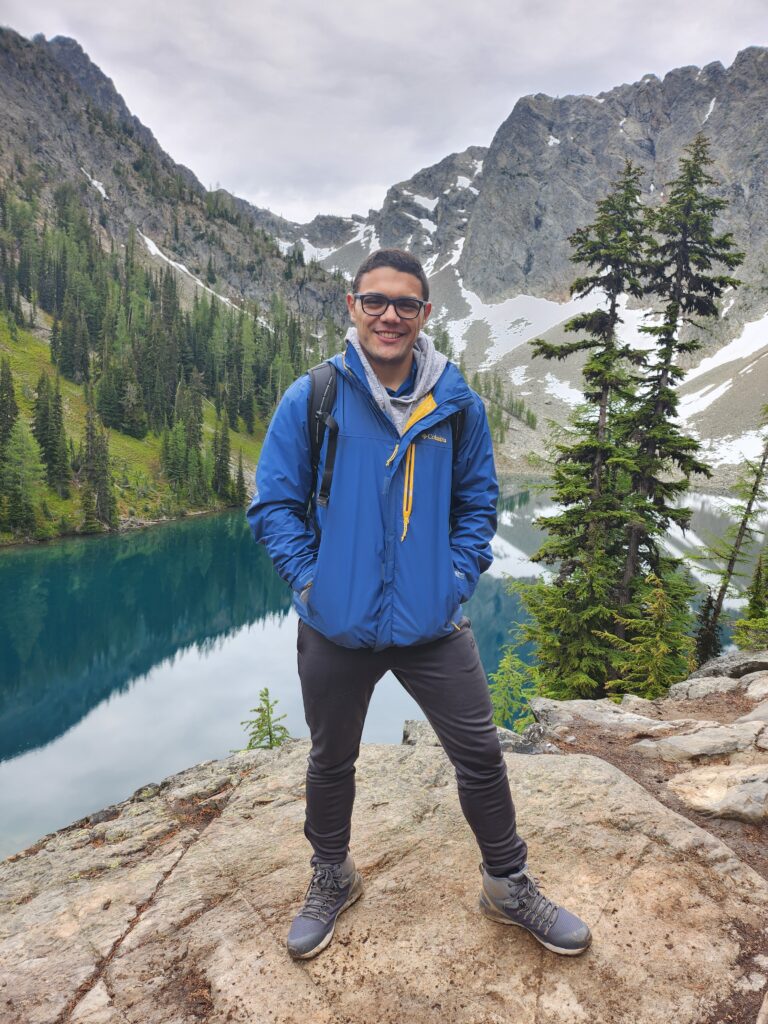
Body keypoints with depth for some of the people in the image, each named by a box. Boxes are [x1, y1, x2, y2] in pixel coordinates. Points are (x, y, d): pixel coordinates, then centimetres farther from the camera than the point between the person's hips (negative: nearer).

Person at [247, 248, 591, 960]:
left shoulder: (457, 403, 0)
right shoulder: (309, 401, -6)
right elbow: (274, 504, -2)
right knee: (331, 761, 19)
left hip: (433, 624, 1)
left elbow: (478, 500, 9)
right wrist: (310, 580, -9)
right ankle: (331, 879, 46)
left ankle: (509, 885, 37)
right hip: (335, 627, 0)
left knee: (481, 754, 10)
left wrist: (458, 576, -2)